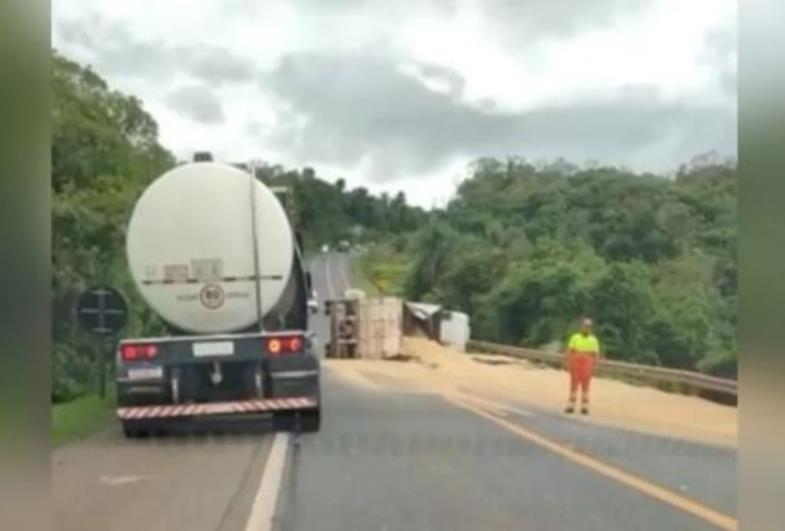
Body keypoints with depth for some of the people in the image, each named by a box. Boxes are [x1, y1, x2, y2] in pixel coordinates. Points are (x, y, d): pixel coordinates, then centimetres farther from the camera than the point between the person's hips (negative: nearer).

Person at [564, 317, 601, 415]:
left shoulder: (594, 340, 4)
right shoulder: (575, 337, 1)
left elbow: (596, 354, 3)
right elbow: (569, 351, -2)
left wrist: (594, 365, -7)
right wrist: (569, 363, -10)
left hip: (587, 366, 1)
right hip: (576, 365, -1)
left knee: (585, 387, 4)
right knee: (574, 386, 1)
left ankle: (584, 407, 8)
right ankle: (571, 406, 4)